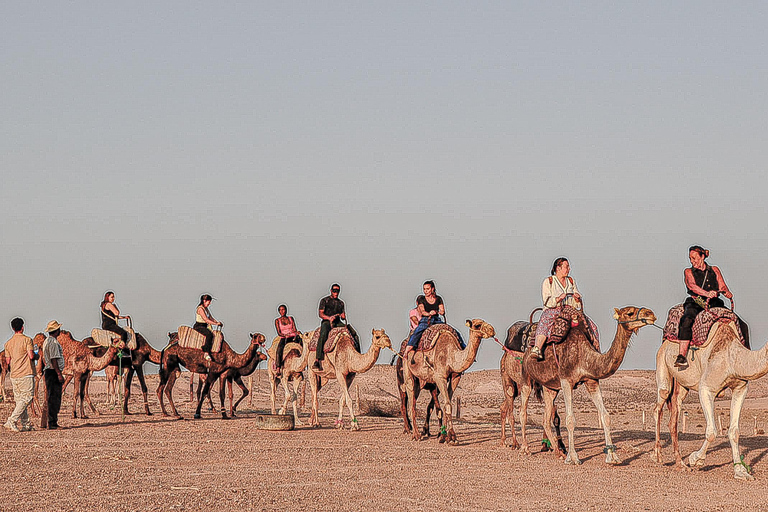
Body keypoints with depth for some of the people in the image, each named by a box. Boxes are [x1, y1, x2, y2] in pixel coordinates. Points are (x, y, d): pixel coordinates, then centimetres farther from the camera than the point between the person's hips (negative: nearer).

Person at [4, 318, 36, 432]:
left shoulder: (8, 343, 11)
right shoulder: (27, 340, -8)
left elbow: (8, 361, 12)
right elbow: (31, 356, -15)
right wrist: (36, 356, 6)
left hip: (14, 375, 7)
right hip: (26, 375, -7)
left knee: (20, 400, 11)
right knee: (27, 399, -5)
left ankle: (26, 424, 11)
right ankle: (11, 421, -16)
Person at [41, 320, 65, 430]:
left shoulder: (47, 341, 18)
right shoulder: (53, 342, -14)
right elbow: (54, 359, -20)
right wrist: (59, 374, -21)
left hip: (48, 371, 10)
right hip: (53, 372, -10)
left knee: (50, 399, 14)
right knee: (54, 399, -10)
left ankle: (45, 422, 16)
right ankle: (51, 423, -12)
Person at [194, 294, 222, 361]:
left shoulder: (206, 309, 16)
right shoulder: (200, 309, -14)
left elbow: (211, 318, 20)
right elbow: (206, 320, -20)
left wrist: (218, 322, 4)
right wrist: (216, 324, -19)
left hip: (204, 327, 10)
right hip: (198, 326, -10)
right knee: (209, 334, -32)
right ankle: (207, 353, -33)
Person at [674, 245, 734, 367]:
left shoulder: (714, 270, 20)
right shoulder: (689, 272, 12)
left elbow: (722, 286, 11)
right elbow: (692, 285, -8)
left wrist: (727, 293, -15)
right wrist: (707, 293, -27)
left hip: (714, 304, 3)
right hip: (695, 304, -2)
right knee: (686, 320, -35)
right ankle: (682, 356, -41)